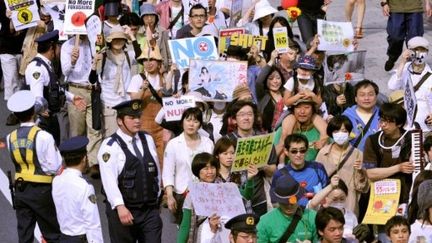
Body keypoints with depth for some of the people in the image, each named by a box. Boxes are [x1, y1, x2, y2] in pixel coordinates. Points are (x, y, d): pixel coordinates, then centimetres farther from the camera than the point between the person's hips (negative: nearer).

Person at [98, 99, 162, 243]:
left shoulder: (148, 140, 10)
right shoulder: (110, 146, -10)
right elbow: (109, 180, -19)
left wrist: (157, 197, 19)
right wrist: (120, 207, -28)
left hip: (150, 209, 5)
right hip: (124, 210, -4)